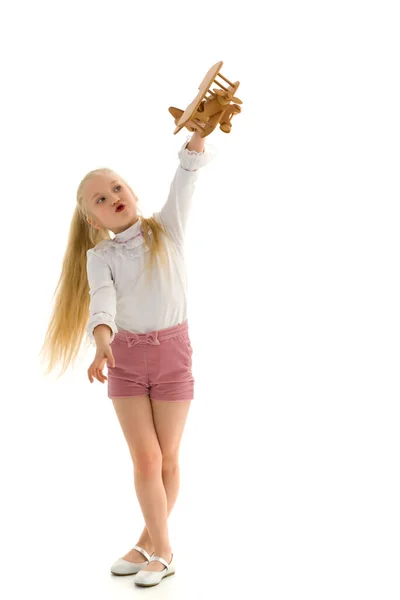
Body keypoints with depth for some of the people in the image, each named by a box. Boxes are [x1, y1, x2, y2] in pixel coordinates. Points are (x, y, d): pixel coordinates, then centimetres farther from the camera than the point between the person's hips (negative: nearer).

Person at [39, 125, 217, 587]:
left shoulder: (165, 228, 1)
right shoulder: (99, 255, 0)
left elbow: (187, 177, -12)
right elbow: (101, 299, -18)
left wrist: (198, 130, -28)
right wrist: (102, 340, -38)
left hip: (172, 350, 0)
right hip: (126, 354, 0)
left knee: (166, 458, 6)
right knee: (145, 458, -4)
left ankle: (148, 542, 23)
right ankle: (161, 550, 10)